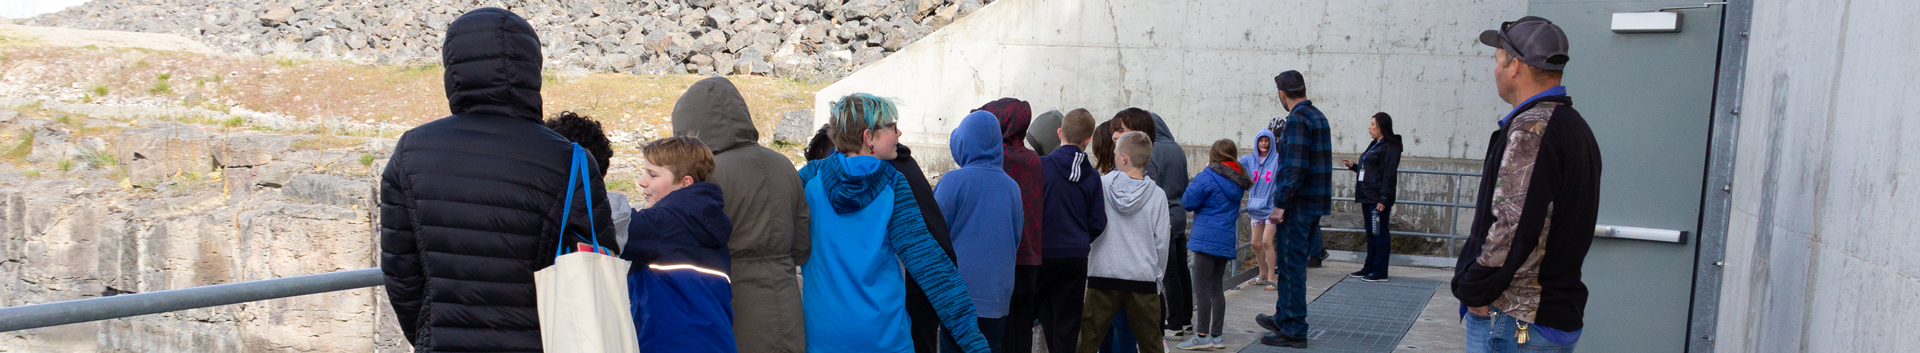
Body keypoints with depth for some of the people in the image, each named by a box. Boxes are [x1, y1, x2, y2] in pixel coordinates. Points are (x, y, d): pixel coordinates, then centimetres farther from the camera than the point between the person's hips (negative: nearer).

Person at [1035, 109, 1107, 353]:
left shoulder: (1041, 166, -9)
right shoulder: (1092, 176, 2)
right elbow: (1098, 223, 5)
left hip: (1042, 253, -3)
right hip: (1076, 256, 3)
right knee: (1068, 324, 9)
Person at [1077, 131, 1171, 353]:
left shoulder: (1100, 185, -4)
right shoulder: (1157, 195, -2)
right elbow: (1162, 243, 1)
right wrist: (1157, 279, 13)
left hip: (1102, 276, -1)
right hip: (1143, 277, 1)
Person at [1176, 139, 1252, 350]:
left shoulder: (1207, 177, -11)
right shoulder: (1238, 182, 12)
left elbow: (1188, 203, -9)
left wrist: (1192, 186, 8)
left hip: (1207, 238, -8)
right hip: (1227, 240, 8)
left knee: (1202, 288, -5)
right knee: (1216, 287, 14)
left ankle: (1202, 336, -6)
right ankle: (1216, 335, 17)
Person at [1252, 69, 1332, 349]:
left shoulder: (1297, 119, -16)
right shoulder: (1318, 116, 14)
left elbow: (1295, 166, -23)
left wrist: (1281, 204, -20)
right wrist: (1282, 138, 25)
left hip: (1297, 205, -10)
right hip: (1315, 204, 10)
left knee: (1291, 266, -3)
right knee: (1292, 265, 19)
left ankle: (1293, 331, 3)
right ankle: (1283, 318, 31)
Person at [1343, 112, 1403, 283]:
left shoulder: (1390, 147, -12)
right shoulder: (1374, 145, 18)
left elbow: (1389, 175, -17)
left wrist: (1383, 199, -22)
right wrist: (1353, 166, 16)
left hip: (1378, 199, -10)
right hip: (1367, 197, 10)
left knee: (1380, 233, -4)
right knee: (1371, 234, 14)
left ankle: (1380, 272, 0)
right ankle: (1369, 268, 21)